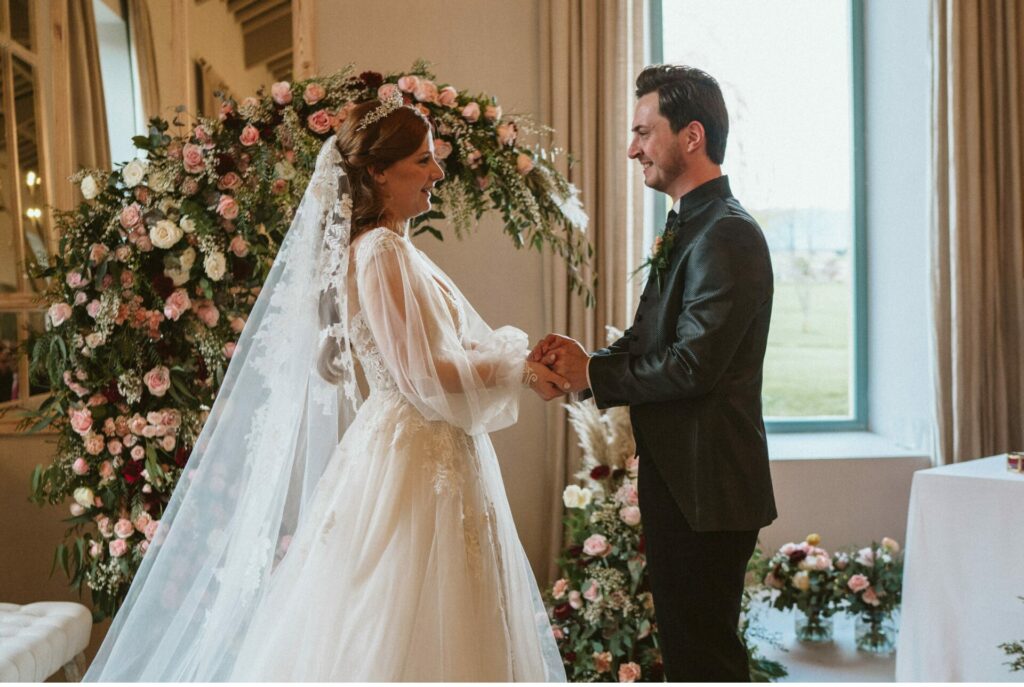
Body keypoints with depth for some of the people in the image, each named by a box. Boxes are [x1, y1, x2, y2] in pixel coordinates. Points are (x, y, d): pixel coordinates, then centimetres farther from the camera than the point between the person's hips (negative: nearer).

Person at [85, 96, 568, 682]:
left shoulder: (394, 248, 15)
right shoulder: (381, 252, -14)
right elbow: (421, 372, -19)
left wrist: (517, 359, 5)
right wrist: (518, 369, -11)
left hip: (434, 460, 9)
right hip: (415, 464, -9)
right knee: (411, 635, -3)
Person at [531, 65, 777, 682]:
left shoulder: (727, 236, -18)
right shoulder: (686, 228, 15)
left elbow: (692, 365, -24)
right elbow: (649, 344, 14)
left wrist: (593, 375, -13)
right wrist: (581, 363, -5)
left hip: (707, 486, -10)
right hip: (677, 479, 10)